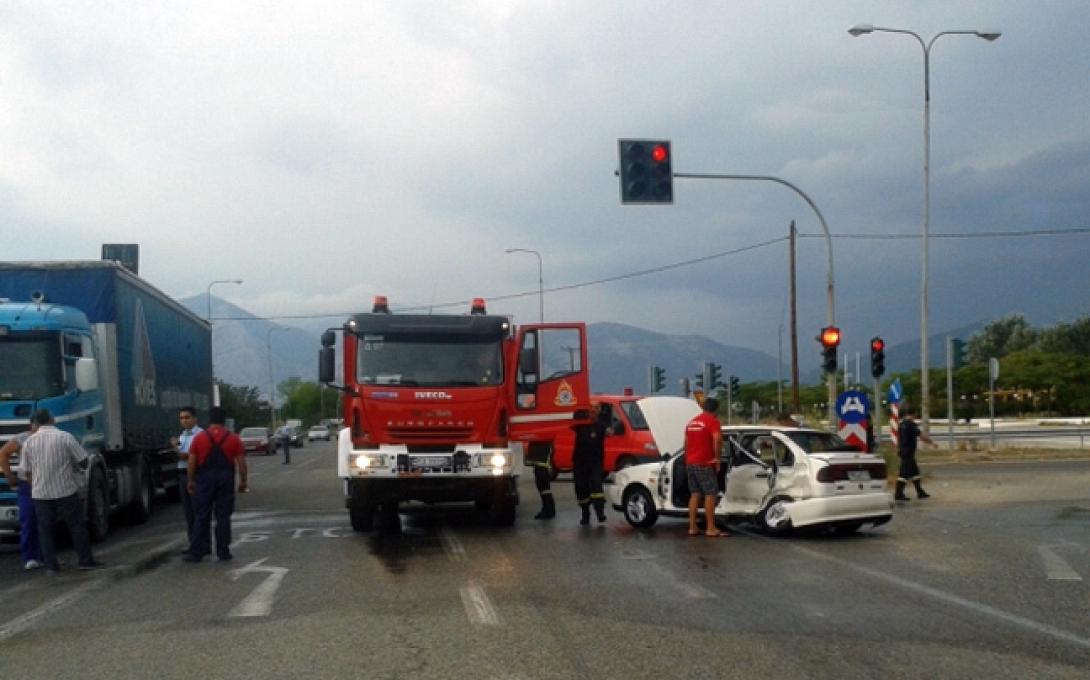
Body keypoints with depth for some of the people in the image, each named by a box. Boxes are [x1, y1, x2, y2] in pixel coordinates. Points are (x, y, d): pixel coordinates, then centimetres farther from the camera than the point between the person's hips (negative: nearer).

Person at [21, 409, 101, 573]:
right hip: (65, 490, -2)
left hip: (40, 493, 2)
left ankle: (50, 564, 10)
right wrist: (77, 469, 15)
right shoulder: (65, 437, -9)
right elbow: (83, 461, -7)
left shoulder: (29, 441, 0)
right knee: (77, 525, 7)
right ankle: (86, 560, 9)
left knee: (45, 529, 10)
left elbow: (27, 470, 7)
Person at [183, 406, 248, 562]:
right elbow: (241, 462, -2)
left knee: (201, 517, 5)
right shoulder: (233, 438, 1)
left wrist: (190, 481, 6)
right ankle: (223, 552, 7)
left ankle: (196, 552, 4)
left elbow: (192, 462, -2)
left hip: (205, 479, 0)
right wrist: (243, 482, 5)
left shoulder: (199, 438, 0)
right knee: (223, 517, 5)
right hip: (226, 479, 0)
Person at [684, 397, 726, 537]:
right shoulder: (712, 421, -7)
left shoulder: (692, 422, 18)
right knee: (711, 494, -5)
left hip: (690, 463, 8)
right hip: (704, 464, -8)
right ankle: (710, 529, -8)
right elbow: (717, 439, -23)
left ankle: (692, 527, 10)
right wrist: (717, 458, -14)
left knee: (695, 494, 11)